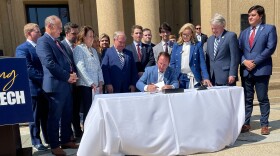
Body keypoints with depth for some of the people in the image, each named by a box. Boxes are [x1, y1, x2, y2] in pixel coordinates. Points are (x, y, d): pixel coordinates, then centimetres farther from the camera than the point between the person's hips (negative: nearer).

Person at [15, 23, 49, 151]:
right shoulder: (22, 49, -9)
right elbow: (28, 69, -19)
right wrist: (45, 78, -21)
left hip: (45, 87, 7)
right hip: (34, 88, -6)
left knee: (46, 115, 15)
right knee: (35, 117, 6)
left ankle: (49, 139, 27)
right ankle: (36, 142, 19)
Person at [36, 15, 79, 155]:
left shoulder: (58, 42, 18)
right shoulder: (43, 41, -10)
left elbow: (67, 61, 19)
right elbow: (50, 64, -21)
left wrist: (72, 74, 0)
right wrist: (67, 76, -15)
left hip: (66, 84, 9)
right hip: (55, 85, -9)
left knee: (67, 115, 16)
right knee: (55, 116, 3)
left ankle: (65, 140, 30)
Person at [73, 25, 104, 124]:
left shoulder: (93, 50, 19)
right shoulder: (78, 49, -2)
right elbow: (81, 68, -11)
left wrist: (101, 82, 2)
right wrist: (91, 83, -16)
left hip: (96, 86, 6)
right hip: (85, 85, -6)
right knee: (88, 111, -4)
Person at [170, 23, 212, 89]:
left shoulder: (197, 45, 3)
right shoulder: (176, 46, 9)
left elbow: (202, 62, -2)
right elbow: (172, 63, 8)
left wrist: (205, 78, -12)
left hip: (193, 78, -2)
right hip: (179, 78, 2)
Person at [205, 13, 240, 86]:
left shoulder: (231, 36, -3)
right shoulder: (210, 39, 17)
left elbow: (235, 57, -8)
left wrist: (232, 74, -13)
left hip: (226, 77, -5)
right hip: (213, 78, 5)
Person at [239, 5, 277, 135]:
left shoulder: (269, 29, 4)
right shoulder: (244, 32, 17)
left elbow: (270, 48, -8)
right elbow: (239, 50, 9)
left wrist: (255, 62, -14)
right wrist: (244, 61, -10)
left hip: (261, 69, -4)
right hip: (246, 70, 4)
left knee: (263, 99, 3)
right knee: (247, 99, 8)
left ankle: (264, 125, 15)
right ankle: (246, 123, 17)